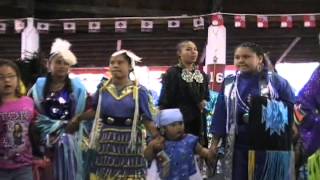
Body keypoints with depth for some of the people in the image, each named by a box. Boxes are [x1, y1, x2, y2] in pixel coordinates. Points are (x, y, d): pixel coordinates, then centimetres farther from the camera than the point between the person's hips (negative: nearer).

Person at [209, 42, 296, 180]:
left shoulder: (277, 81, 0)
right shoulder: (229, 83, 7)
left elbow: (291, 110, 1)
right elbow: (220, 113, 9)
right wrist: (215, 141, 7)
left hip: (270, 146, -2)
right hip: (237, 146, 2)